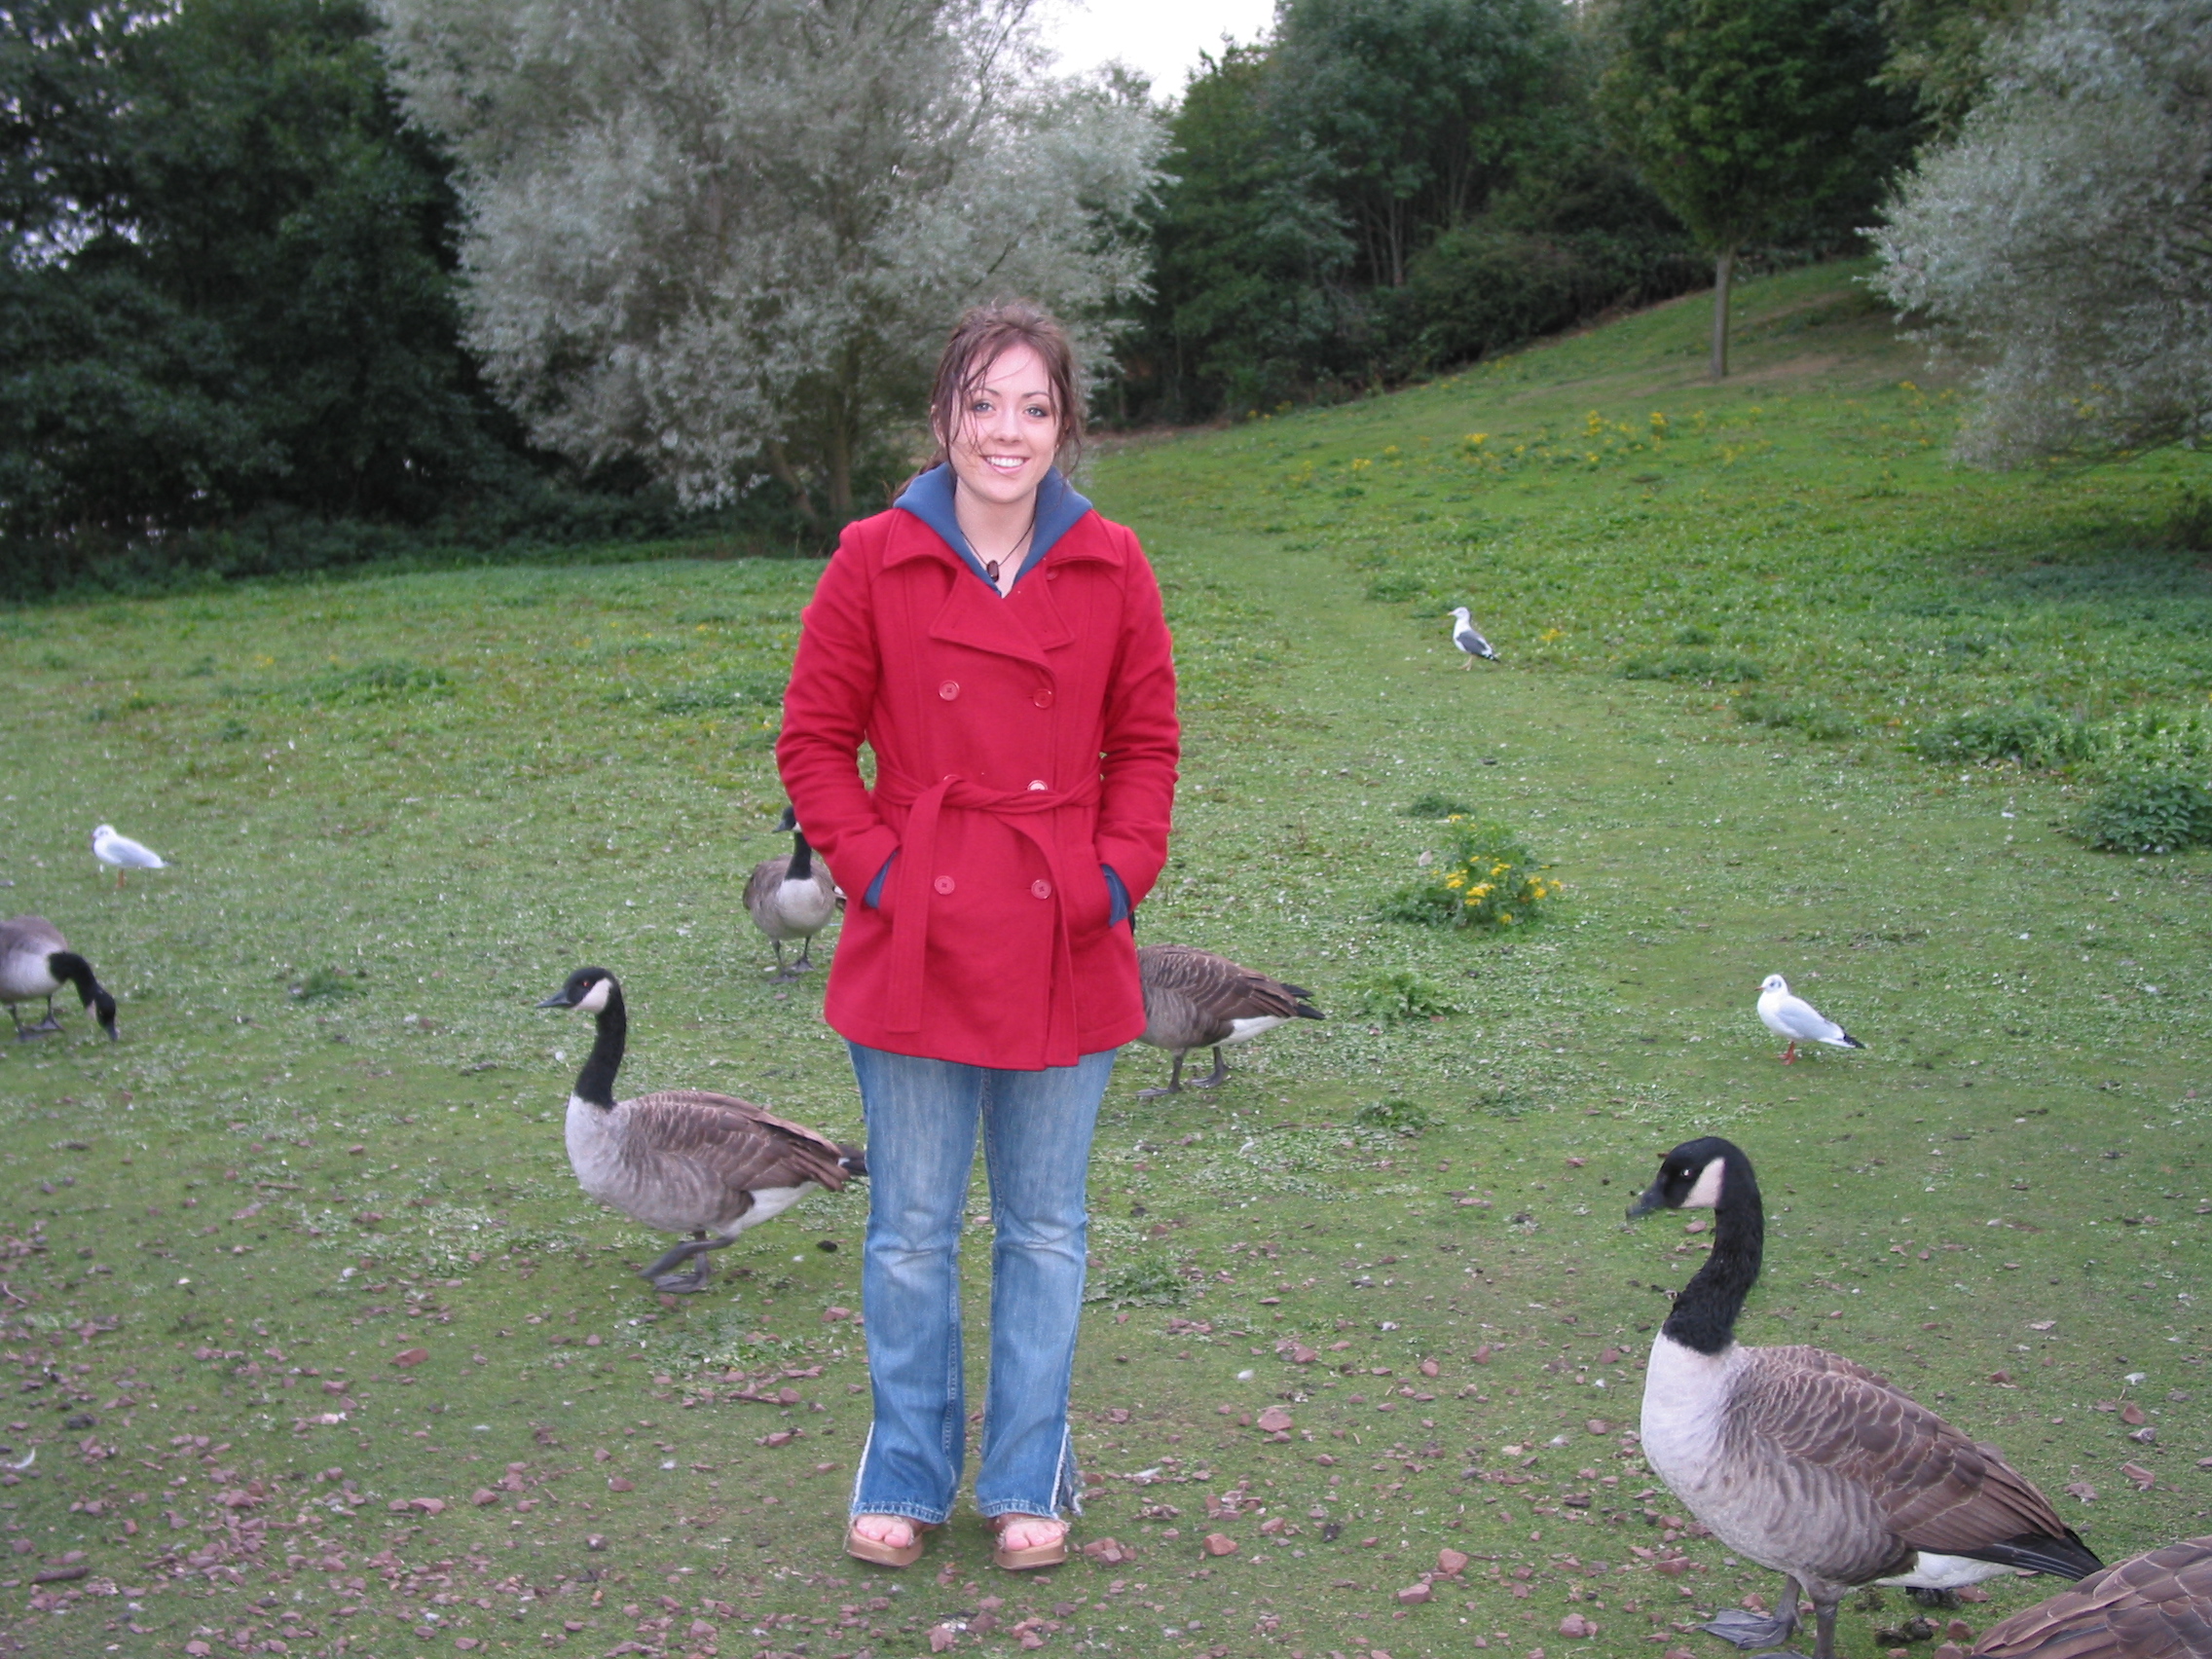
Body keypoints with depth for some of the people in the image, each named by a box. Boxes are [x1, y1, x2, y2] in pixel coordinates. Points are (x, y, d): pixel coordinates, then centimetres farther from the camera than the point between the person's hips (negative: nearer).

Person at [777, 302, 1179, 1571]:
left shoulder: (1111, 566, 2)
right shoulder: (875, 562, -3)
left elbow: (1148, 744, 9)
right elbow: (814, 741, 3)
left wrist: (1117, 878, -3)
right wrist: (879, 870, -7)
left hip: (1067, 949, 1)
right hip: (920, 943, -1)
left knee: (1046, 1229, 12)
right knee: (912, 1233, 9)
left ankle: (1029, 1478, 30)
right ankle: (908, 1476, 30)